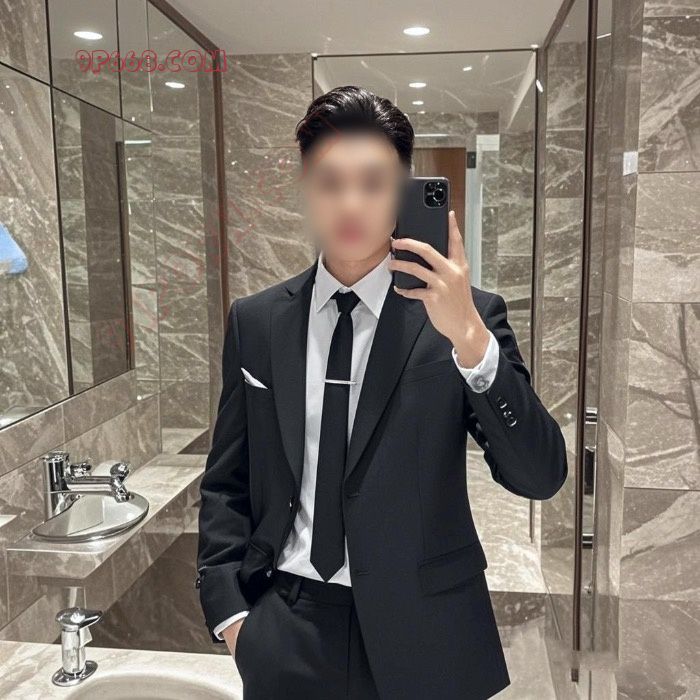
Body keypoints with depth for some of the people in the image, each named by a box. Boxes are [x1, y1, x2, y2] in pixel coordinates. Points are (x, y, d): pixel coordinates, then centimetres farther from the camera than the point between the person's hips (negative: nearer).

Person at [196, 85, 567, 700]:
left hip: (422, 635, -1)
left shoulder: (466, 316, -9)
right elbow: (227, 483, 4)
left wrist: (470, 338, -27)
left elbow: (541, 476, -16)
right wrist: (229, 612, -2)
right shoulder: (255, 322, -1)